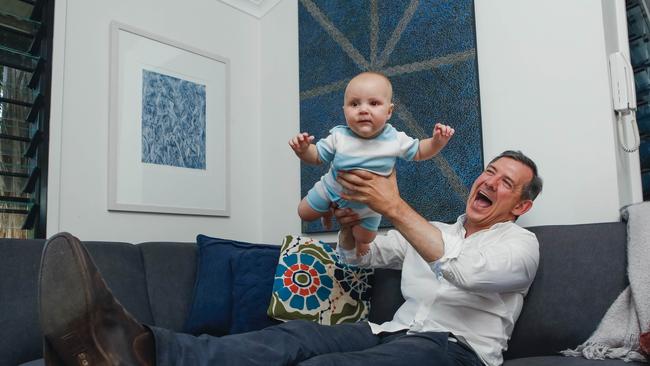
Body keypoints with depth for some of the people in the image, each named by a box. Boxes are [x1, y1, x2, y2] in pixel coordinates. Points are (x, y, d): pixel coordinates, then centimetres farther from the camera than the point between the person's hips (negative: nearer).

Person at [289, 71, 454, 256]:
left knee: (364, 239, 19)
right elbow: (317, 156, -16)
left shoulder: (395, 140, -27)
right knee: (305, 213, 12)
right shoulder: (339, 137, -29)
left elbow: (418, 152, -9)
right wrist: (302, 150, -38)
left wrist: (437, 141, -28)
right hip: (331, 190, 0)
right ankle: (328, 211, 43)